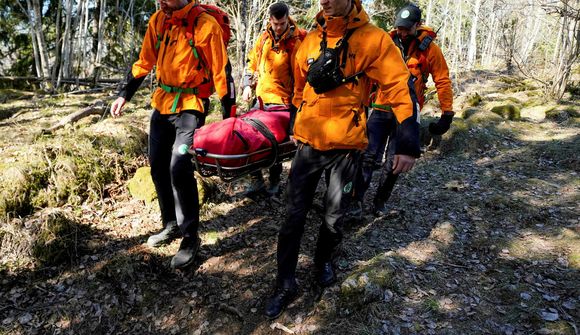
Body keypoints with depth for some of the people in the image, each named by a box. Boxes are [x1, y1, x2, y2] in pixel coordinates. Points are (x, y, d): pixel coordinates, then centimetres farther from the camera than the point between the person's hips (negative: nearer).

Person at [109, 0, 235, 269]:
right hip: (162, 101, 7)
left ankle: (190, 237, -1)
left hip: (189, 105, -7)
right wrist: (125, 94, 11)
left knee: (179, 168, -16)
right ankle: (171, 225, 27)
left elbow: (220, 70, -10)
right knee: (158, 166, 9)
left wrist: (229, 113, -10)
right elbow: (145, 62, 14)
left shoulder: (204, 24, -13)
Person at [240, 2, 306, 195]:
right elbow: (252, 62, 18)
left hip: (282, 101, -5)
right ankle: (256, 179, 16)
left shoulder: (297, 39, -7)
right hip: (261, 97, 6)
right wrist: (248, 85, 9)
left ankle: (274, 181, 17)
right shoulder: (264, 37, 9)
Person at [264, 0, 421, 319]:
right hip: (308, 142, 3)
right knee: (295, 215, 4)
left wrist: (408, 143, -18)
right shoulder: (311, 40, 4)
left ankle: (323, 259, 41)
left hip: (345, 146, -3)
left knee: (333, 217, 11)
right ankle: (285, 283, 19)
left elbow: (401, 87, -12)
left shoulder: (373, 39, -10)